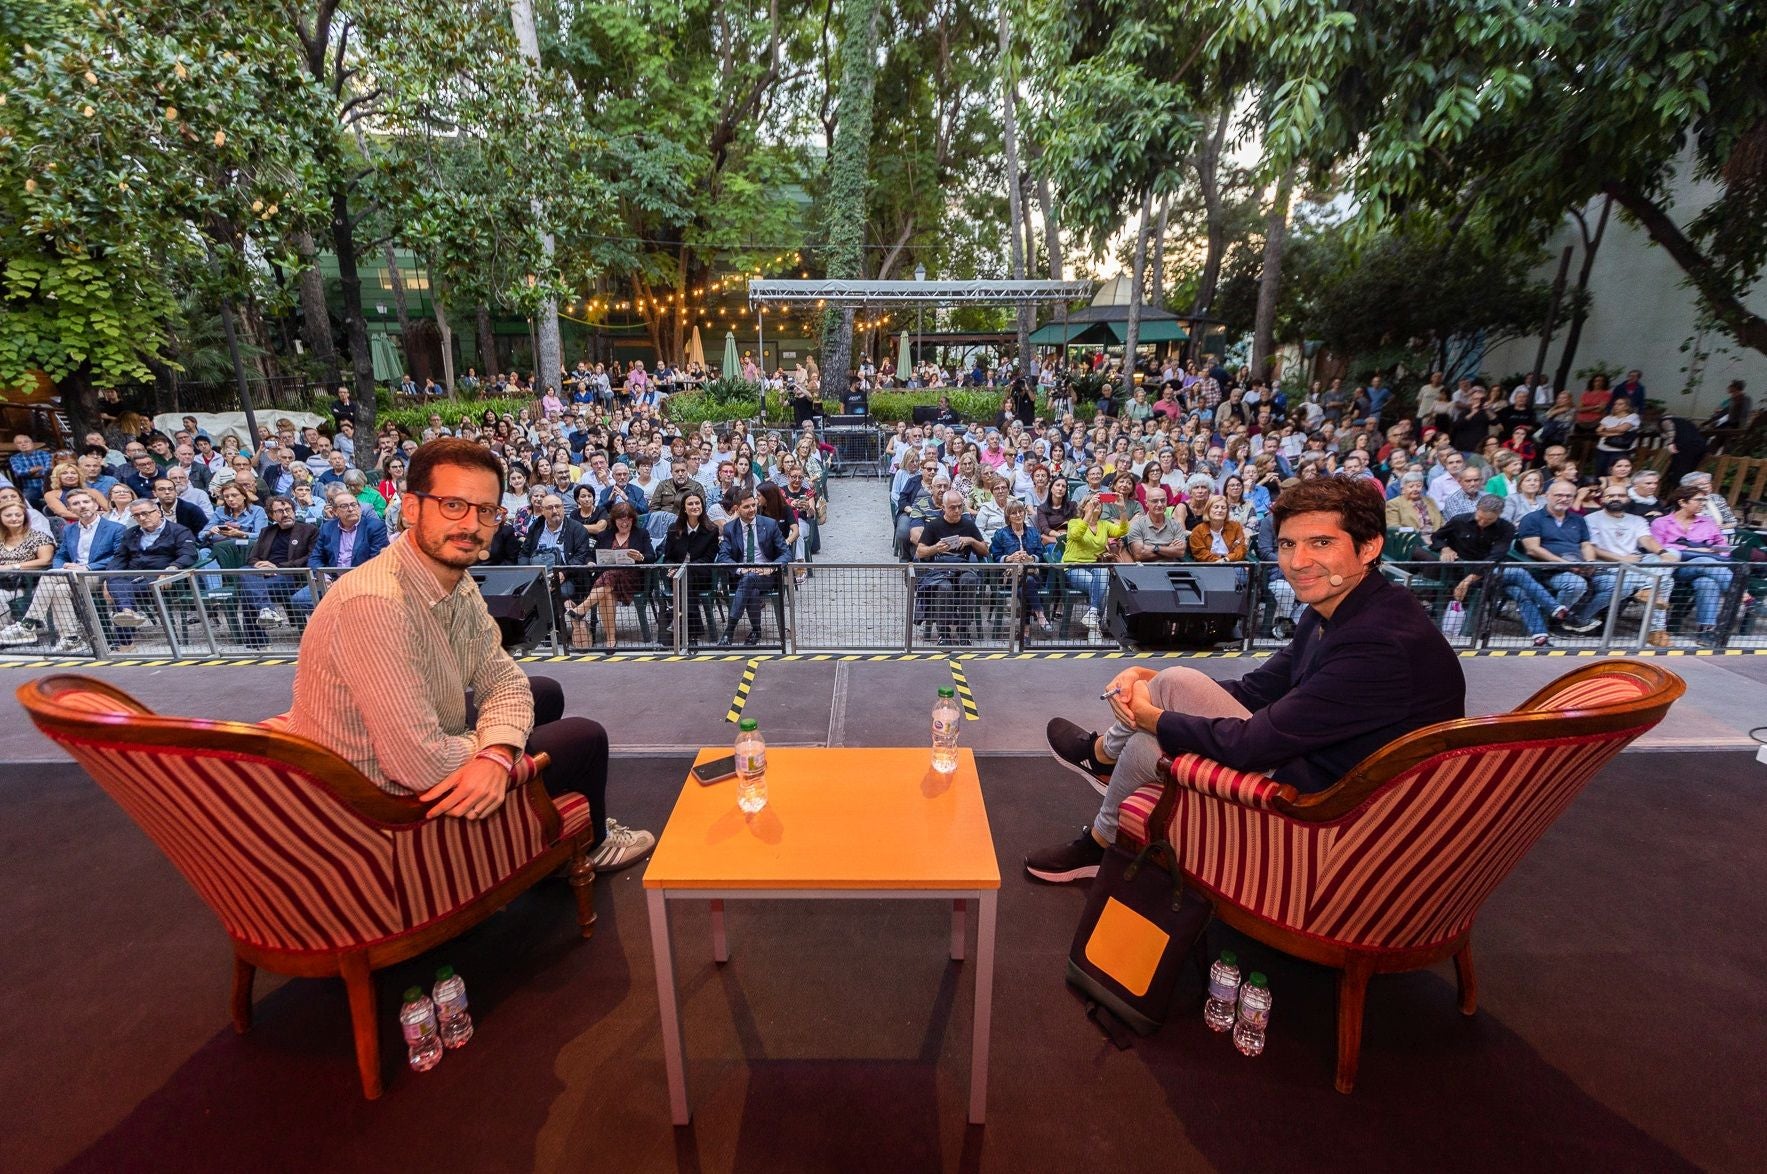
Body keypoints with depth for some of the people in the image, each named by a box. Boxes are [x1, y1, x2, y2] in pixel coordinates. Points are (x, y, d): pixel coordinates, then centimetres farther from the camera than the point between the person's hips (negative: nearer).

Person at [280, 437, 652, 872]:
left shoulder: (458, 582, -6)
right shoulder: (375, 604, -34)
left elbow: (503, 680, -1)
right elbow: (423, 765, -35)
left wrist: (496, 754, -22)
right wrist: (499, 744, -15)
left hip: (434, 755, 8)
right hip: (389, 796, -8)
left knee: (547, 694, 20)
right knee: (585, 737, -1)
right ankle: (586, 844, 31)